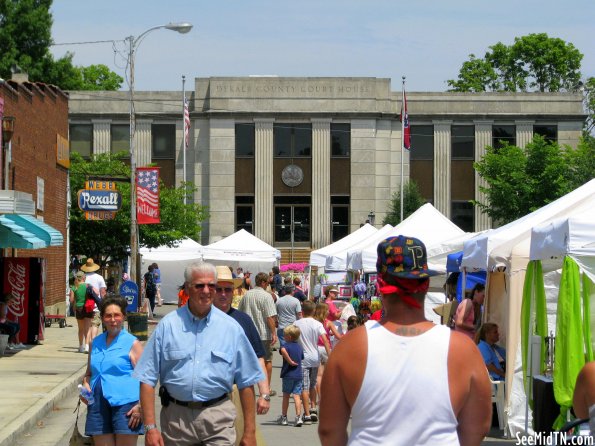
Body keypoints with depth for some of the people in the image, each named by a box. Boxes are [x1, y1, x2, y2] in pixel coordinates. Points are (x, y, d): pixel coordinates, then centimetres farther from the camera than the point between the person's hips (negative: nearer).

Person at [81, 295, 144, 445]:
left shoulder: (132, 344, 0)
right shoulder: (95, 343, 17)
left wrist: (140, 406, -15)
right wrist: (85, 386, 7)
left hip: (125, 404, -5)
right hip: (98, 405, 5)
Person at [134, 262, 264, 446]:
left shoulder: (231, 327, 4)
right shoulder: (167, 325, 2)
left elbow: (246, 382, 6)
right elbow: (147, 379, 0)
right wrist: (150, 427, -7)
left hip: (218, 418, 0)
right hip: (176, 417, 0)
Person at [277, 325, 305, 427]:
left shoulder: (286, 345, -9)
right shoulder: (299, 347, 9)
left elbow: (283, 350, -33)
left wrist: (290, 361, -25)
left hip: (288, 375, -4)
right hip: (298, 375, 4)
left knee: (286, 396, 9)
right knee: (297, 396, 0)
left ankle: (284, 417, 18)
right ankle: (298, 417, -12)